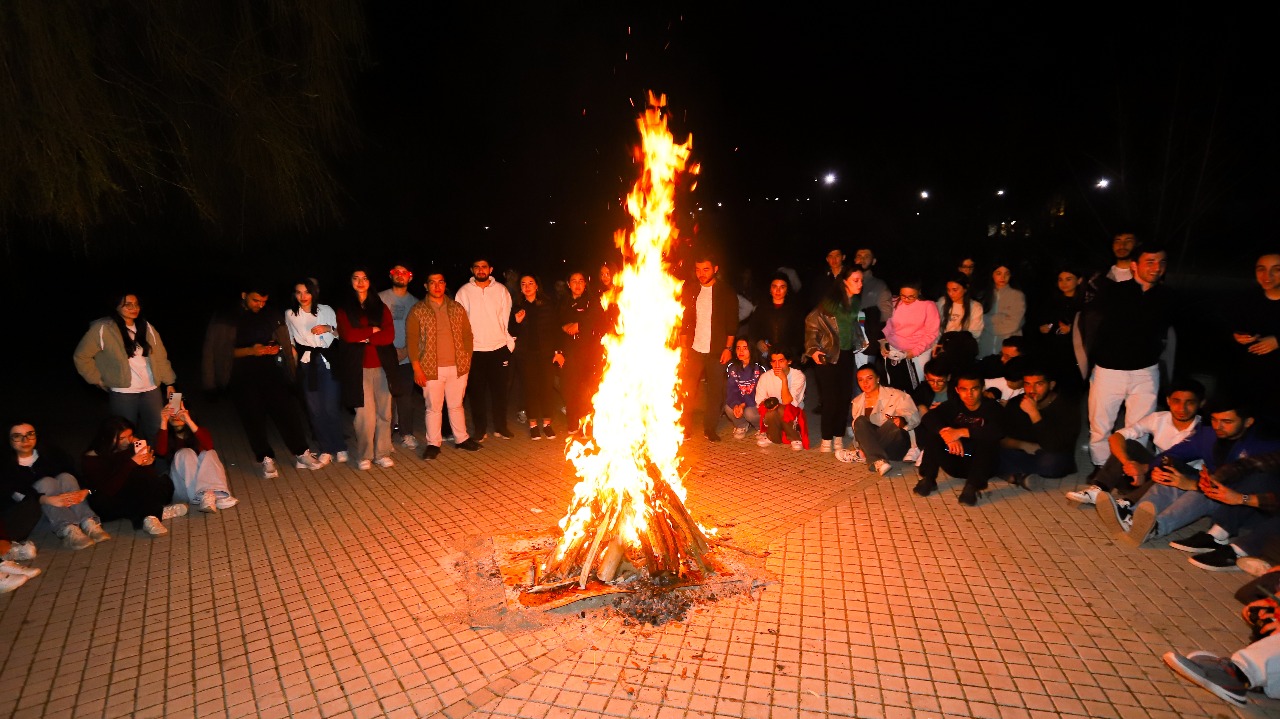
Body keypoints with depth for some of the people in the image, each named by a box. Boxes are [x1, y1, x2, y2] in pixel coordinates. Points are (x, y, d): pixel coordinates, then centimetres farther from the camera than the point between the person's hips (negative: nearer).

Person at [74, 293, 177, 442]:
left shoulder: (147, 327, 6)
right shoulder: (103, 329, -7)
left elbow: (161, 357, 8)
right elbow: (81, 356, -1)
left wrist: (169, 383, 6)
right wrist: (98, 381, 0)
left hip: (152, 391, 4)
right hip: (122, 395, -4)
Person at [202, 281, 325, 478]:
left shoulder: (272, 317, 9)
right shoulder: (224, 320, 1)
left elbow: (284, 342, 16)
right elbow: (220, 352, -4)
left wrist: (276, 348, -6)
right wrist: (249, 351, -17)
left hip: (270, 371, 2)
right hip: (243, 378, -1)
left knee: (287, 410, -4)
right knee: (253, 418, 2)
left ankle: (301, 454, 5)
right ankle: (266, 459, 13)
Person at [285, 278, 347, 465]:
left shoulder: (326, 310, 1)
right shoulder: (290, 314, 6)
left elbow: (340, 334, 8)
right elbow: (292, 342, 16)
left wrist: (329, 328, -11)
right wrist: (296, 362, 11)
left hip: (327, 361, -2)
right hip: (306, 365, 2)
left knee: (331, 407, -7)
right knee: (315, 409, 3)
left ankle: (340, 448, 8)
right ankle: (326, 449, 14)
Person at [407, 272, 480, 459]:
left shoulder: (457, 308, 7)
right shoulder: (417, 311, -2)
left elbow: (467, 335, 10)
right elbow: (411, 340, -4)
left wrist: (467, 360, 3)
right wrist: (417, 368, -9)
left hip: (457, 367, 3)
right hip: (431, 369, -2)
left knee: (456, 405, 14)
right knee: (433, 407, 5)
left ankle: (461, 439, 27)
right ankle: (433, 444, 18)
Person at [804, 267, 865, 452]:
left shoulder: (855, 302, 3)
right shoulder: (831, 300, -14)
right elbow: (812, 323, -13)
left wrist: (861, 342, 8)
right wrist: (813, 349, -19)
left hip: (847, 354, 6)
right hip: (828, 355, -6)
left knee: (845, 397, 6)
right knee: (830, 398, -4)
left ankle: (839, 438, 18)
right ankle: (826, 440, 9)